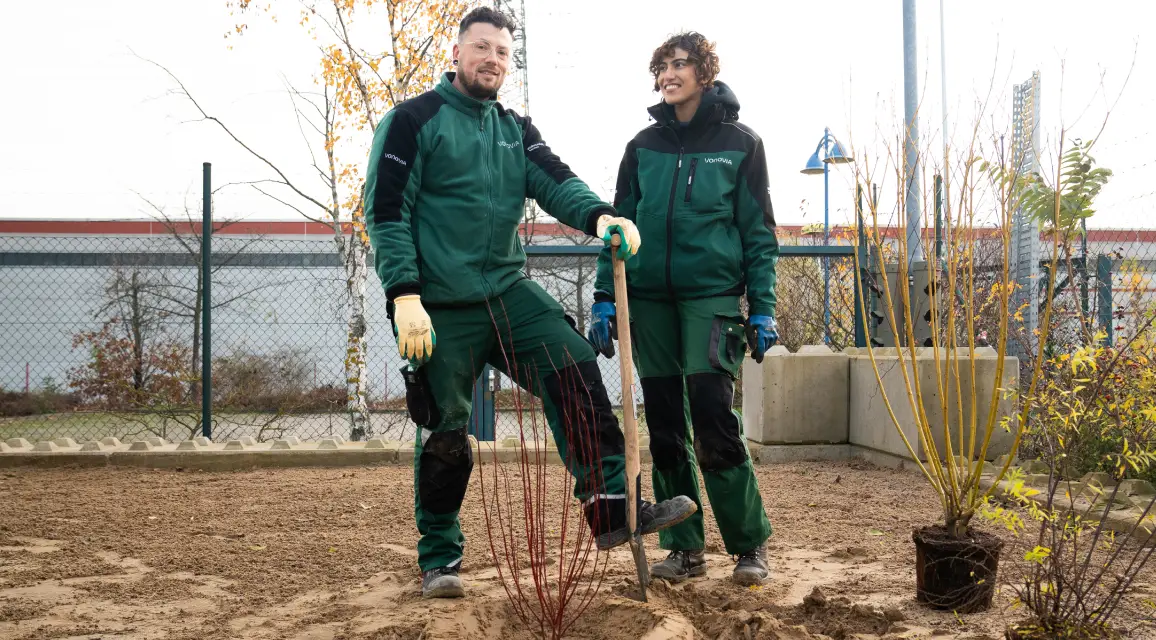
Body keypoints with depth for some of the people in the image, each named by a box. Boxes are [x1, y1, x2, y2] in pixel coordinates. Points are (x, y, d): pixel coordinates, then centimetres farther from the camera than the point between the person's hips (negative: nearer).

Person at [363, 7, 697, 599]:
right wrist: (405, 296, -19)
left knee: (576, 368, -13)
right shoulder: (413, 121, -3)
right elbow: (386, 213, -9)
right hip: (440, 307, -5)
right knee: (445, 435, 2)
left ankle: (611, 507, -10)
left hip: (508, 292, 5)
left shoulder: (515, 129, 14)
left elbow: (554, 181, -1)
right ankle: (439, 558, 20)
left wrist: (599, 216, -23)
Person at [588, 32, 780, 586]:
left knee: (713, 418, -12)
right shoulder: (643, 146, 11)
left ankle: (749, 544, 3)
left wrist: (763, 309, -4)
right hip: (650, 301, 4)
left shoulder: (739, 143, 3)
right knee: (664, 428, 5)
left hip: (712, 296, -4)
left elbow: (758, 232, 2)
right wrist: (604, 299, 4)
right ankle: (684, 548, 16)